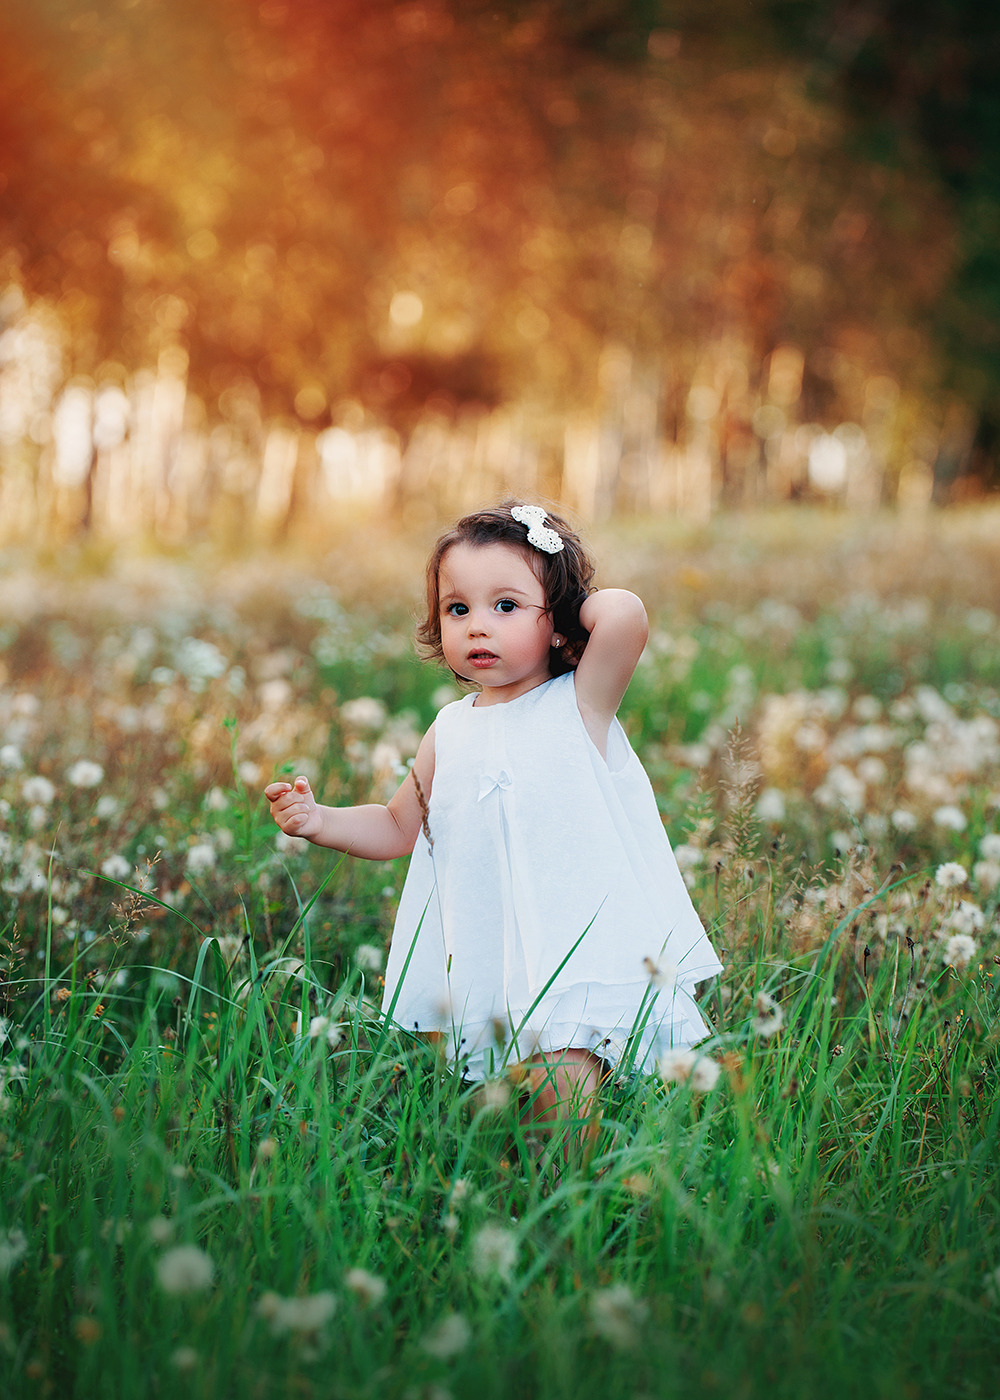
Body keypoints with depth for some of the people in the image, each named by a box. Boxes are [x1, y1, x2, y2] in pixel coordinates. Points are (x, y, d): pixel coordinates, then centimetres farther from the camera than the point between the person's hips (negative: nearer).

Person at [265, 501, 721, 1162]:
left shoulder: (581, 703, -4)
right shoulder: (450, 732, 10)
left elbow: (627, 616, -24)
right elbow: (399, 827, 22)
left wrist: (581, 605, -4)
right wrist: (318, 820, 7)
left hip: (584, 950, -5)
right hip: (489, 962, 5)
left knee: (556, 1088, -20)